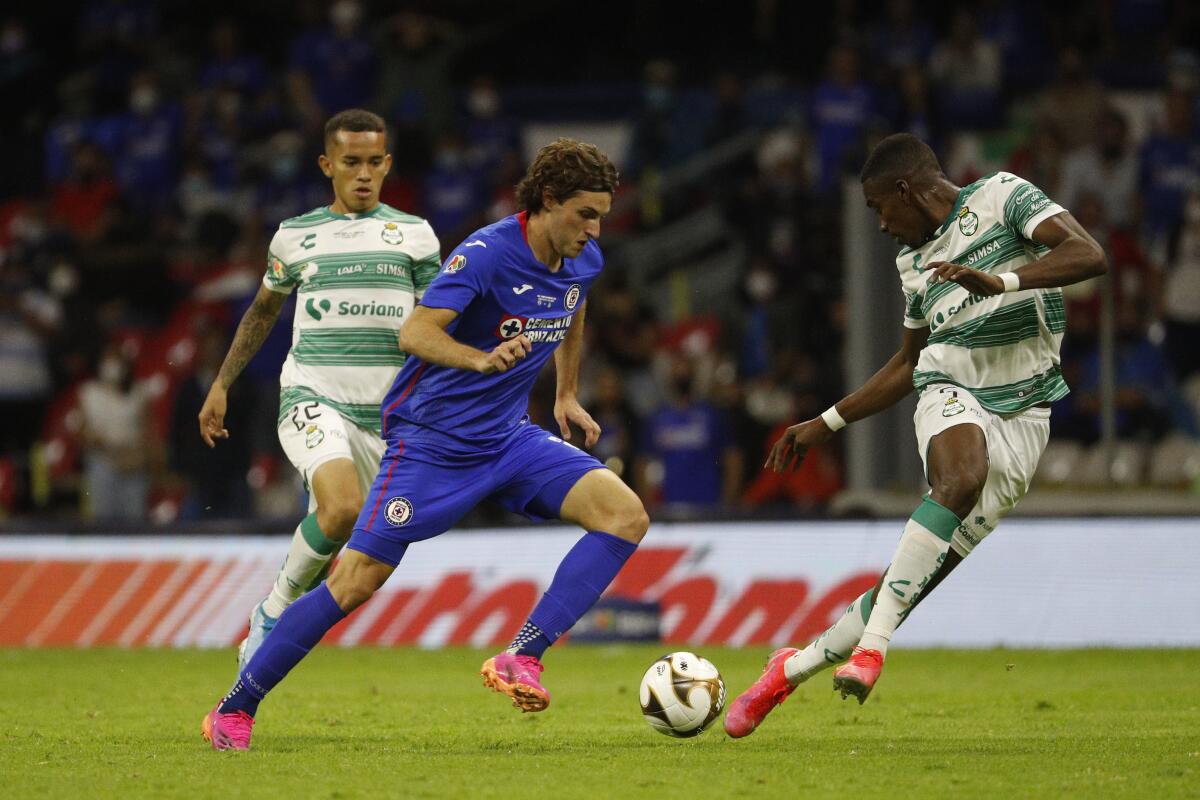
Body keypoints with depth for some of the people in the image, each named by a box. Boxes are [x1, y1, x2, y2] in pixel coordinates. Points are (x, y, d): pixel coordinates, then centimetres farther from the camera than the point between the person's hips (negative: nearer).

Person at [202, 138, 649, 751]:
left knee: (626, 515, -14)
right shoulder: (487, 253, -22)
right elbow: (414, 333, -33)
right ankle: (235, 710, 4)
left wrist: (566, 395, 29)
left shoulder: (583, 261, 1)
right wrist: (481, 360, -49)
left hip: (509, 438, 7)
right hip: (433, 440, -7)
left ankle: (521, 658, -19)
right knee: (356, 580, -10)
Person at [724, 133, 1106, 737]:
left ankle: (793, 669, 7)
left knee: (916, 583, -8)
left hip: (1021, 416, -3)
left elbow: (1089, 255, -15)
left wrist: (1001, 281, -30)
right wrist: (825, 425, 27)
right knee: (960, 478, -36)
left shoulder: (1001, 197, -1)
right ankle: (871, 642, -39)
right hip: (950, 392, 3)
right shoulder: (913, 260, 18)